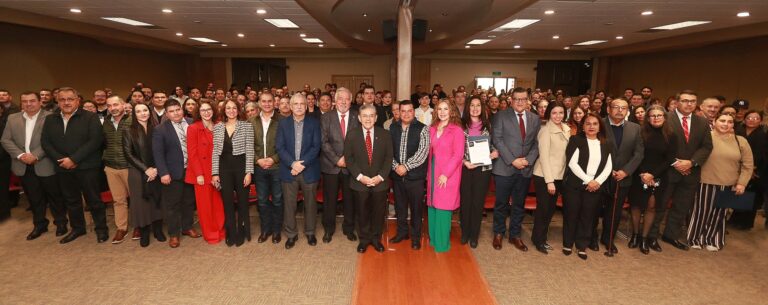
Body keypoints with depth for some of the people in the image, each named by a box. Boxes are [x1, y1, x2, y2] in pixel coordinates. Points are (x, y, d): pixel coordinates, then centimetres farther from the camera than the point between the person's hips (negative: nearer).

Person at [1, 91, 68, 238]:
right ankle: (39, 224, 27)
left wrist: (35, 156, -18)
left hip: (45, 165, -4)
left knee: (54, 195, 6)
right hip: (23, 166, 5)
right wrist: (20, 155, -9)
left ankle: (61, 222, 21)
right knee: (34, 198, 14)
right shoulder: (12, 118, 9)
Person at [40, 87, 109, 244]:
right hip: (63, 167, 5)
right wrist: (60, 160, -9)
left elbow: (95, 141, -15)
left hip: (86, 167, -5)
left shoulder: (90, 117, -6)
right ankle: (77, 228, 30)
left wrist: (73, 159, -18)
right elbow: (45, 142, 7)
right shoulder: (50, 120, 11)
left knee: (93, 199, 3)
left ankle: (101, 228, 16)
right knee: (71, 200, 15)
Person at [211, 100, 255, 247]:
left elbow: (249, 150, -6)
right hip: (224, 168, 3)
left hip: (241, 166, -2)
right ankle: (231, 234, 26)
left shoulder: (247, 126, -4)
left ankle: (242, 233, 26)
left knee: (242, 201, 8)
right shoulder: (217, 127, 5)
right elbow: (215, 151, 5)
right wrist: (215, 173, 1)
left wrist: (248, 172, -11)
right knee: (227, 202, 11)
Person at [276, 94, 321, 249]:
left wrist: (302, 163, -15)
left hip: (309, 170, 0)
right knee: (289, 204, 7)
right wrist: (292, 163, -15)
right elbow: (279, 147, -2)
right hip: (288, 170, 1)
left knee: (310, 203, 11)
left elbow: (316, 147, -6)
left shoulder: (314, 122, 1)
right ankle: (291, 234, 24)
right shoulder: (283, 123, 4)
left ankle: (310, 232, 29)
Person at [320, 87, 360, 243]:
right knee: (329, 199, 8)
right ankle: (328, 229, 27)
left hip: (350, 165, 1)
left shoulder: (357, 117, 2)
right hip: (331, 166, 0)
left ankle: (349, 228, 29)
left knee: (350, 199, 10)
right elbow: (323, 142, -6)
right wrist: (337, 159, -13)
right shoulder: (326, 117, 1)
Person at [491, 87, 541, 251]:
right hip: (504, 168, -3)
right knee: (501, 203, 7)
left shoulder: (535, 119, 9)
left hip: (526, 169, 3)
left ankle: (515, 235, 27)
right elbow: (497, 140, -9)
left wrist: (528, 160, -9)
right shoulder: (501, 116, -3)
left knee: (519, 204, 13)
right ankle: (498, 233, 25)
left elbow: (536, 143, 7)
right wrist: (512, 160, -15)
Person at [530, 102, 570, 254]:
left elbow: (567, 152, 14)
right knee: (543, 209, 3)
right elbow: (544, 156, -17)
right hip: (544, 176, -7)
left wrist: (554, 179, 6)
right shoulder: (545, 130, -14)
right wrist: (549, 181, -20)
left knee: (551, 208, 14)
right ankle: (538, 240, 18)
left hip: (559, 175, 7)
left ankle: (542, 238, 29)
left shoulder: (566, 129, 7)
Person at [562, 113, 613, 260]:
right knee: (571, 214, 3)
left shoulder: (606, 144, 10)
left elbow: (608, 166, 6)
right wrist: (588, 180, -14)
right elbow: (572, 163, -10)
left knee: (588, 216, 7)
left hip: (596, 186, 3)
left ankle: (582, 246, 20)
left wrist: (598, 181, -10)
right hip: (574, 184, -3)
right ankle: (568, 244, 18)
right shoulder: (576, 140, -2)